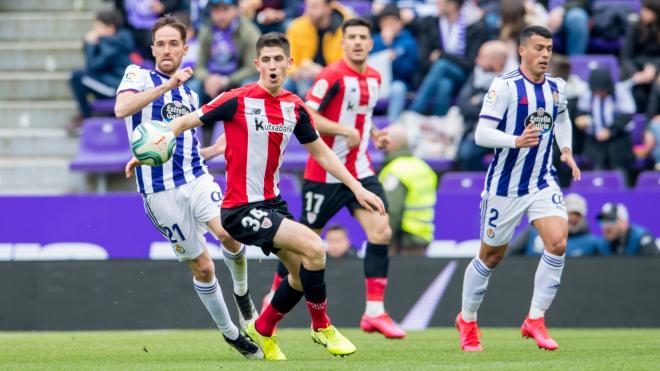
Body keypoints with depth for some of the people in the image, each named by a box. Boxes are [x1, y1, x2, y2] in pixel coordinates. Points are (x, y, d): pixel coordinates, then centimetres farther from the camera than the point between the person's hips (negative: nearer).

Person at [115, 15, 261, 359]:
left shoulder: (189, 94, 17)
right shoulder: (139, 75, -1)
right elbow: (122, 108, -24)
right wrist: (167, 85, -28)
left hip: (196, 177, 4)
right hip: (159, 188, -4)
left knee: (227, 232, -23)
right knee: (202, 267, -1)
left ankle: (241, 292, 5)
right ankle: (230, 333, 18)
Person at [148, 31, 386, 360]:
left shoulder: (294, 107, 5)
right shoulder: (238, 100, -13)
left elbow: (321, 152, 15)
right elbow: (186, 122, -6)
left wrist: (357, 188, 12)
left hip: (272, 203, 8)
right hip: (241, 207, -7)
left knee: (302, 274, 10)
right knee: (314, 248, -20)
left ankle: (262, 330, 33)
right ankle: (321, 327, 0)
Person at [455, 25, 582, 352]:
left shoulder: (556, 87, 4)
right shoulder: (505, 86, -15)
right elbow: (481, 133, -19)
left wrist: (566, 151, 11)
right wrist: (516, 141, -34)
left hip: (543, 183, 4)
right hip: (505, 185, -4)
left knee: (557, 242, -17)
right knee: (491, 256, 8)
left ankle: (535, 321, -6)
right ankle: (467, 320, 31)